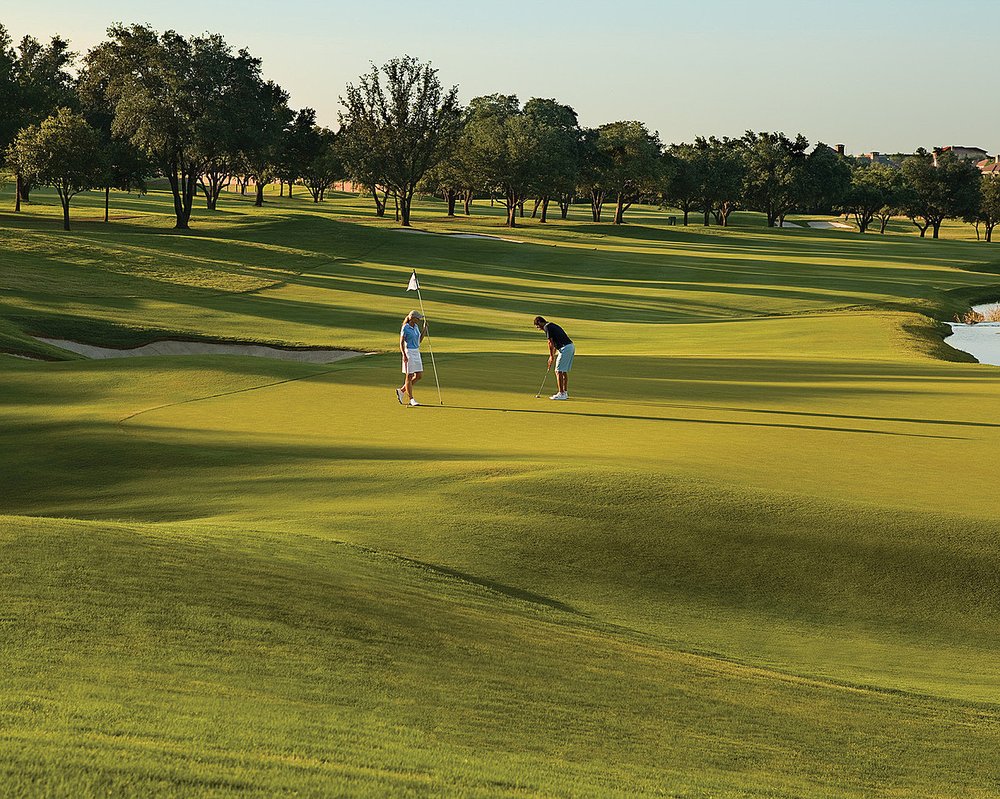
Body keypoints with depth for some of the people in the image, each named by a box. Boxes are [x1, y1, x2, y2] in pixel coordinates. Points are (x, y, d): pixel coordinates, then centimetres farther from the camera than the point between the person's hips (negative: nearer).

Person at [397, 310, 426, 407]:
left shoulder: (415, 326, 10)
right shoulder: (405, 328, -13)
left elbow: (419, 340, 15)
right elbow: (401, 343, -13)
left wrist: (424, 329, 6)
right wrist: (404, 355, -23)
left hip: (416, 352, 8)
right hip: (408, 352, -8)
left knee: (419, 375, 7)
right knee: (409, 376, -2)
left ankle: (401, 390, 21)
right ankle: (411, 399, 4)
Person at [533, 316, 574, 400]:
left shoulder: (547, 327, -5)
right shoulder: (552, 325, 24)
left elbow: (551, 343, -9)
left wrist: (552, 356, -1)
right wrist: (553, 355, 28)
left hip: (565, 348, -9)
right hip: (571, 346, 9)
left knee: (559, 371, -5)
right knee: (564, 371, 15)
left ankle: (561, 394, -5)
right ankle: (565, 392, 18)